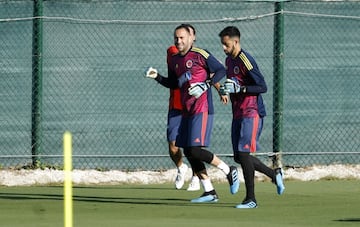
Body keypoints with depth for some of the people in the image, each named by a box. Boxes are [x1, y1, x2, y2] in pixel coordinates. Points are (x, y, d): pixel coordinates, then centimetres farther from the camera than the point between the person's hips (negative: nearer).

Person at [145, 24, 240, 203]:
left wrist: (206, 85, -19)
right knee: (189, 152, 7)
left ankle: (228, 171, 4)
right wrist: (157, 77, 10)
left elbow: (221, 70, -8)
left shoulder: (200, 55, -9)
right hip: (186, 112, 9)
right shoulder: (174, 61, 14)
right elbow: (173, 83, 26)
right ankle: (209, 193, 13)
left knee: (195, 150, -16)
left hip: (202, 109, -9)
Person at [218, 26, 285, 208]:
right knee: (239, 157, 8)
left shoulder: (245, 61, -15)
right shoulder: (229, 60, 14)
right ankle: (274, 174, 27)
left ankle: (251, 199, -10)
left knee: (243, 153, -14)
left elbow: (262, 87, -17)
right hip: (237, 114, 10)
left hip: (251, 113, -10)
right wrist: (226, 91, 8)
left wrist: (239, 89, -24)